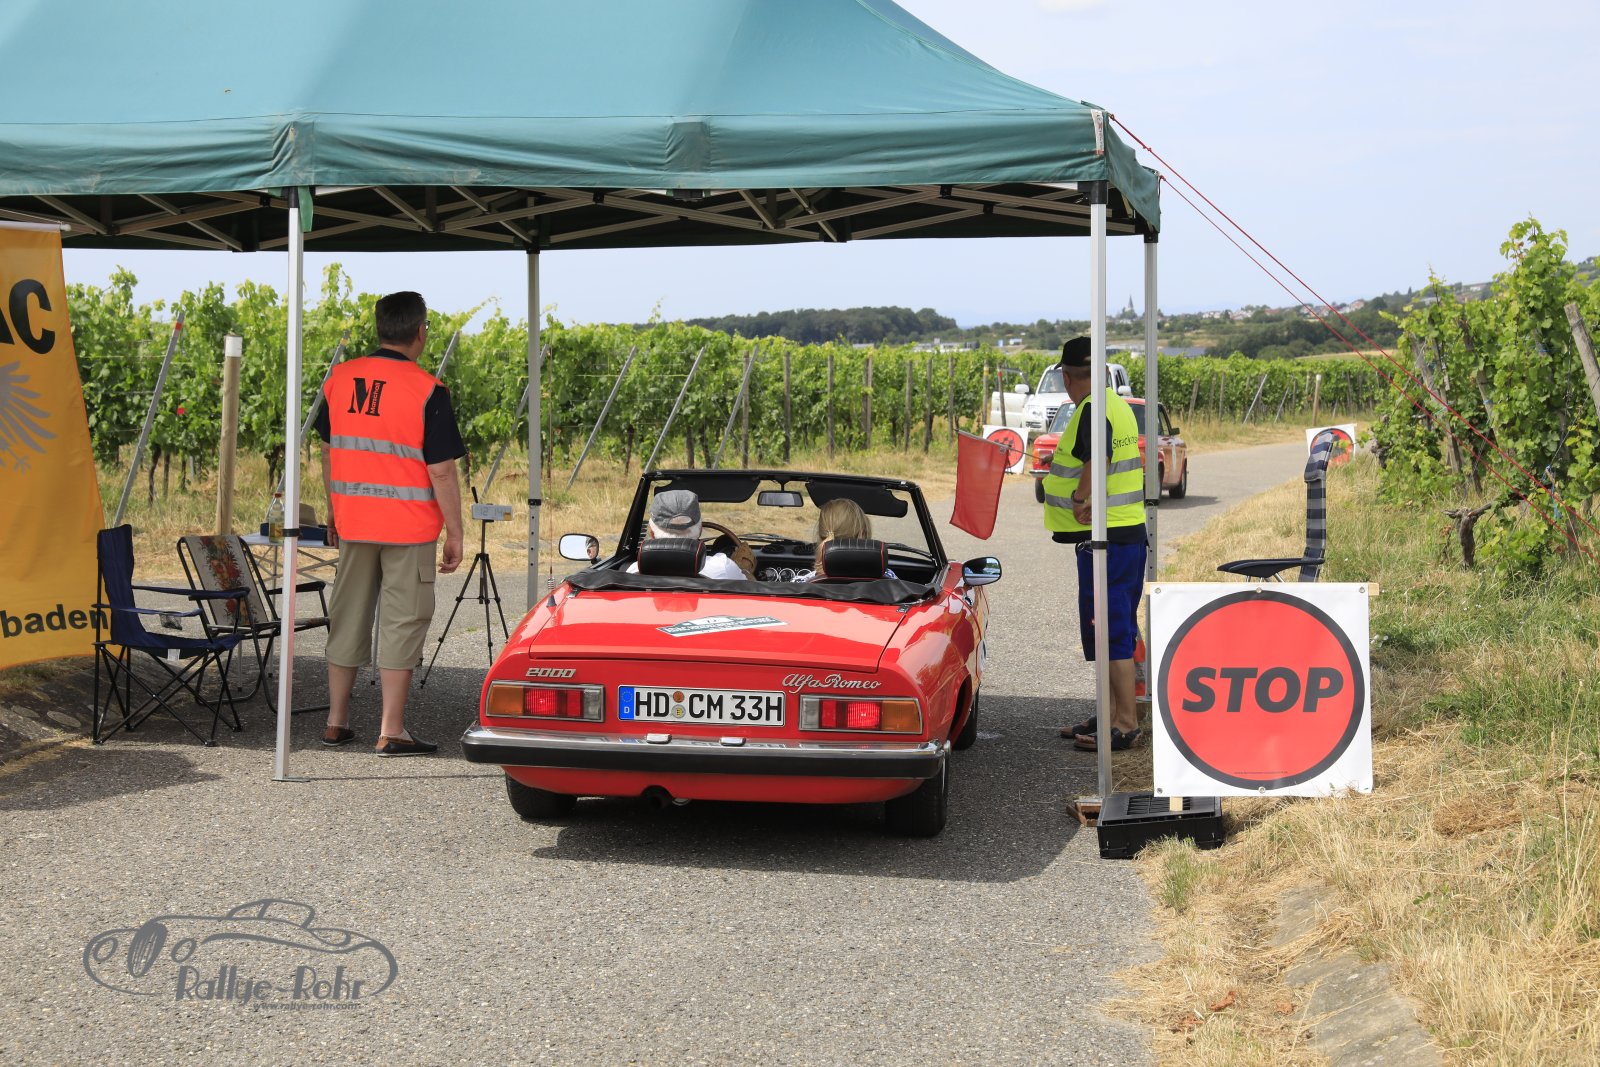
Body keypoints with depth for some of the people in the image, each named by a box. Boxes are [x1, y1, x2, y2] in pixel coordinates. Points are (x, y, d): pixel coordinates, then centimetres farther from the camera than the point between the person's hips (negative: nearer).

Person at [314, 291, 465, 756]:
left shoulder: (339, 378, 3)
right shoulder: (427, 391, -13)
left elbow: (328, 452, 13)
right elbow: (441, 472, -14)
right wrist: (455, 533, -6)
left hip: (353, 523, 5)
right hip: (410, 526, -5)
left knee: (347, 618, 15)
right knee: (401, 623, 1)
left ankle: (337, 721, 22)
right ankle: (391, 731, 2)